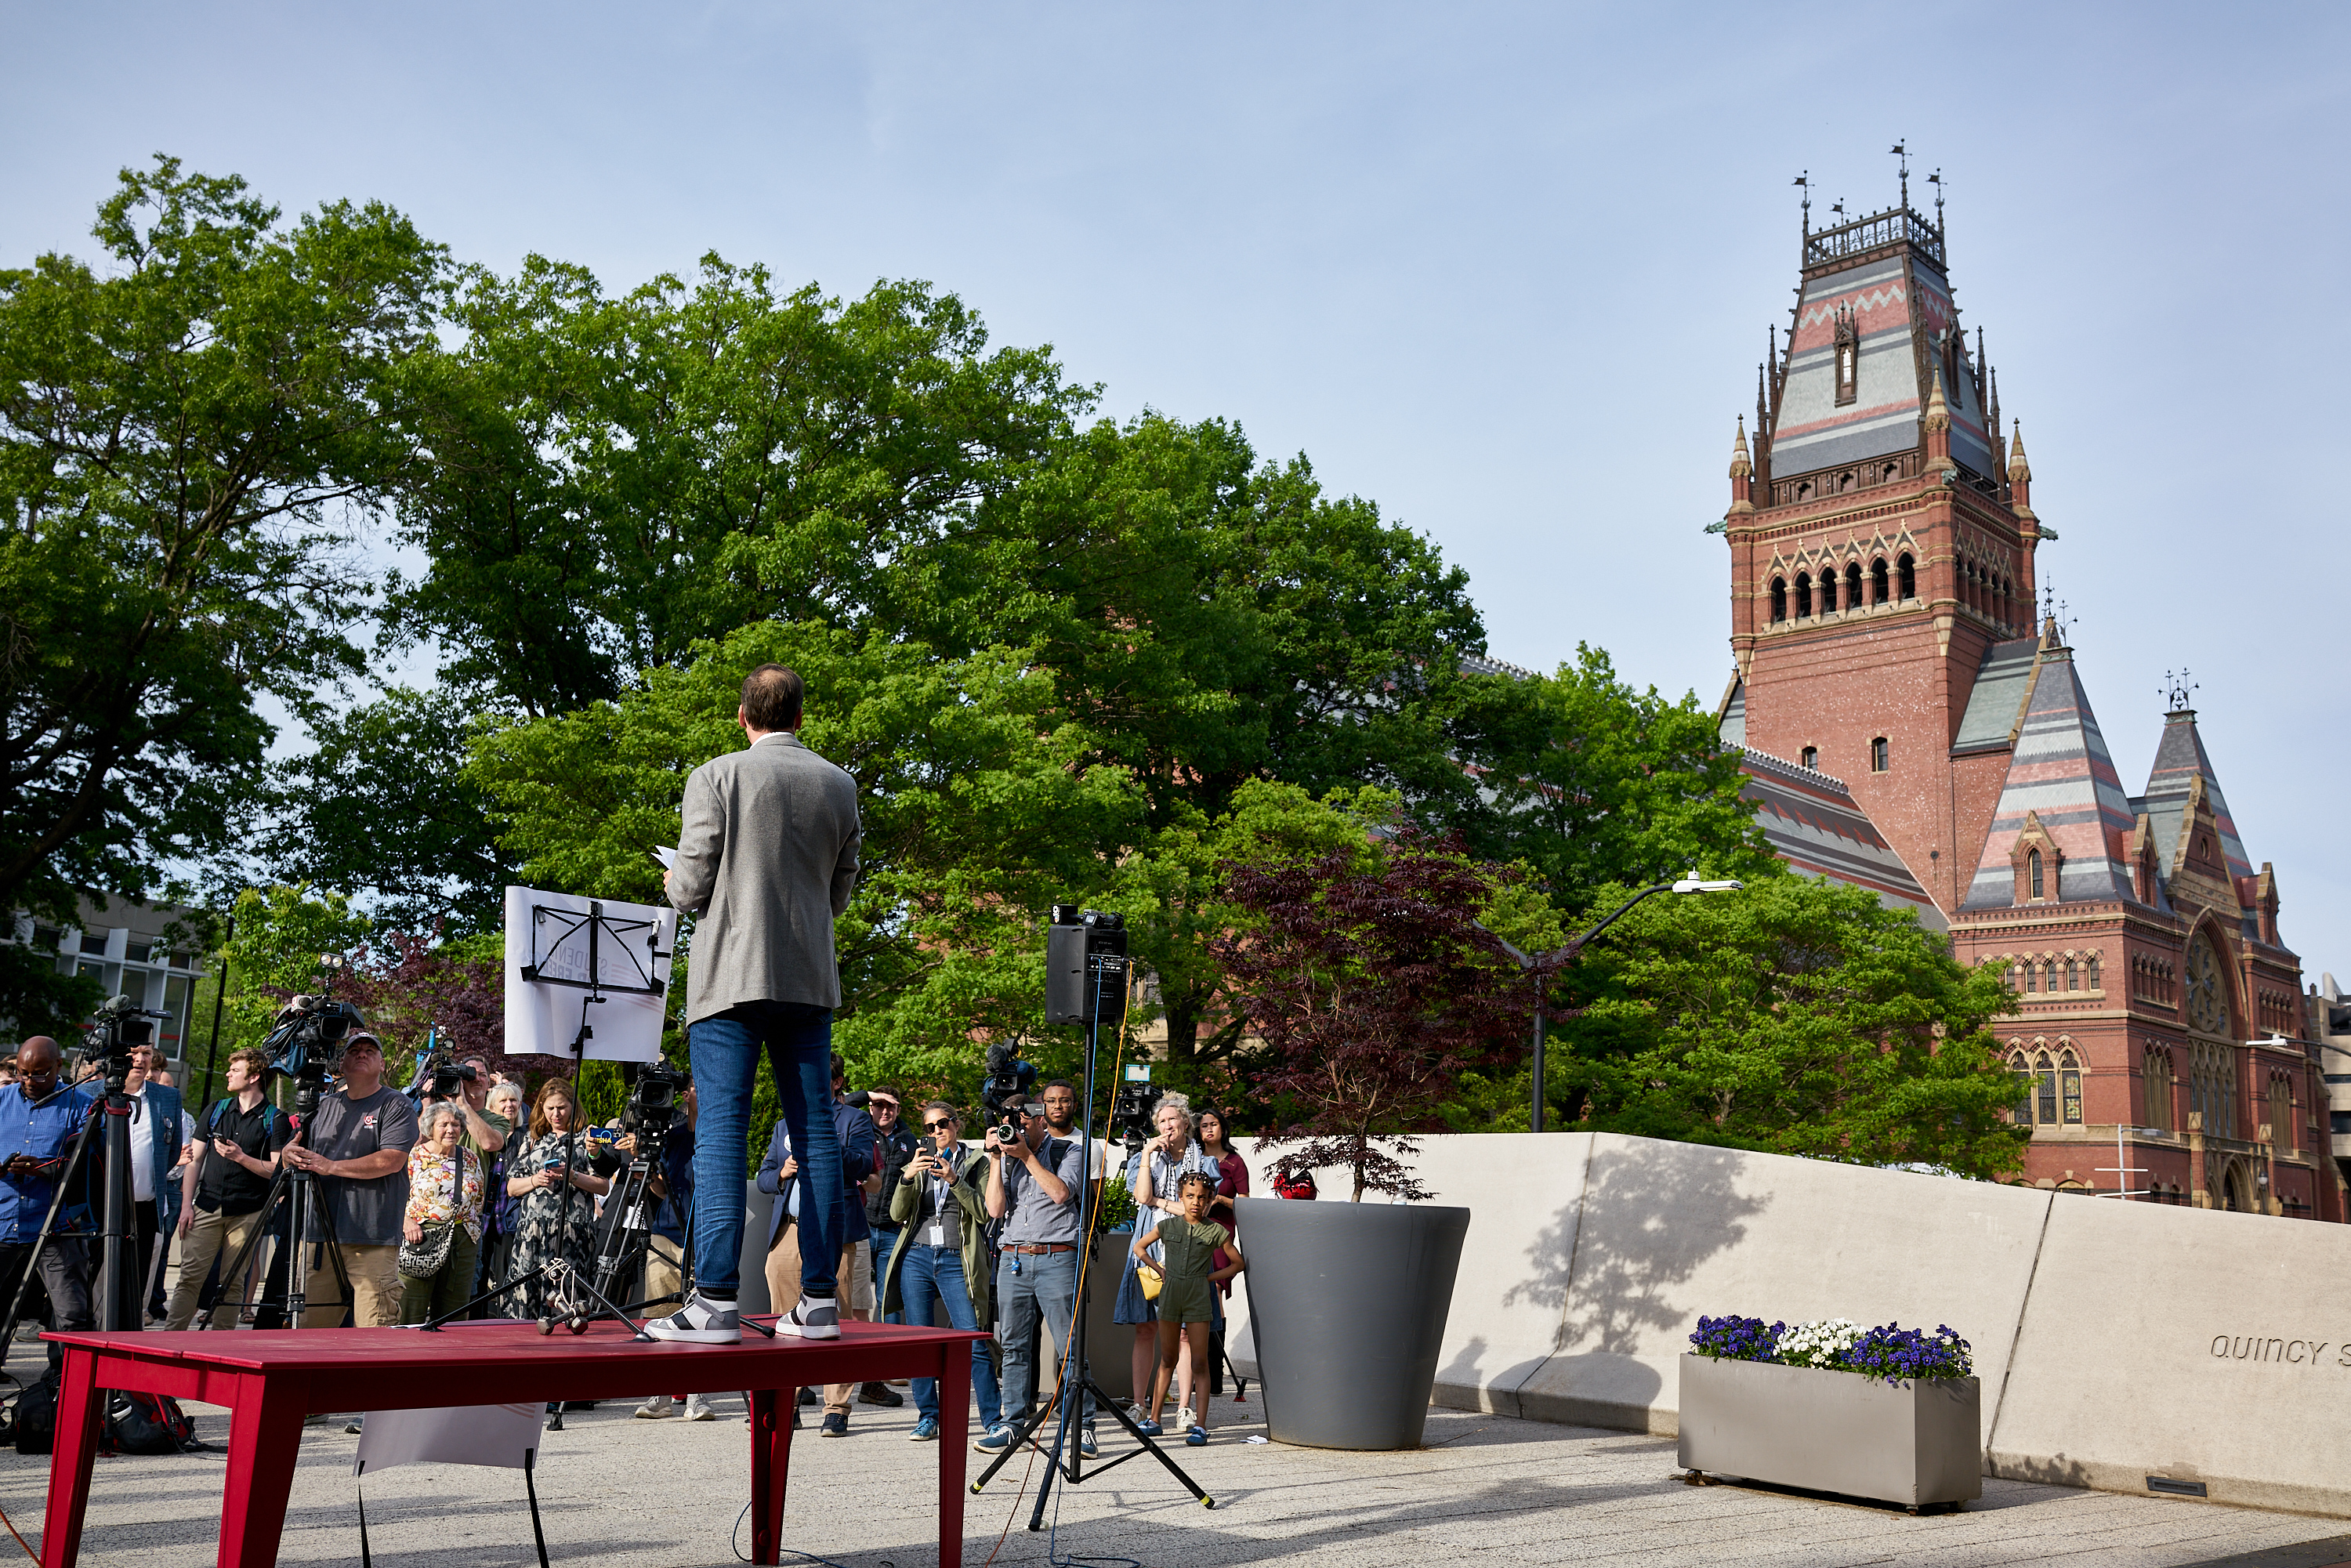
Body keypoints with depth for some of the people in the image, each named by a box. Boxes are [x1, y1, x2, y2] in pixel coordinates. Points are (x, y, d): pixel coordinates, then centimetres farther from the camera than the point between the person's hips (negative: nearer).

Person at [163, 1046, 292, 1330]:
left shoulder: (276, 1120, 0)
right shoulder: (216, 1110, 13)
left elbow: (277, 1169, -4)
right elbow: (195, 1159, 12)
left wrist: (242, 1158, -17)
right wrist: (186, 1205, 4)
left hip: (247, 1214, -3)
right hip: (207, 1208, 3)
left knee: (233, 1284, 0)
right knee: (190, 1277, -3)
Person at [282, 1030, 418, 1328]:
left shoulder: (396, 1105, 1)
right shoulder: (323, 1105, 19)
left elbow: (391, 1161, -11)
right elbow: (292, 1156, 21)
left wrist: (330, 1166, -13)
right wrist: (290, 1154, -4)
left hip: (373, 1239, -5)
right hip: (318, 1234, 5)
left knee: (374, 1335, -8)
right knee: (308, 1330, 5)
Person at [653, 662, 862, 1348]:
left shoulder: (716, 777, -4)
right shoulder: (839, 785, 9)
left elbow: (692, 887, -5)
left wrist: (676, 883, 17)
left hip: (732, 975, -4)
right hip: (809, 979, 4)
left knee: (721, 1131, -4)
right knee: (813, 1131, 5)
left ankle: (716, 1301, -8)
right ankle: (819, 1299, 6)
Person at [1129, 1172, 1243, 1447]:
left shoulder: (1215, 1232, 0)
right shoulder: (1167, 1226, 4)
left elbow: (1238, 1263, 10)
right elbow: (1139, 1247, 17)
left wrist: (1209, 1278, 2)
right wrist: (1160, 1270, 8)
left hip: (1198, 1297, -2)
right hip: (1170, 1294, 2)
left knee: (1199, 1362, -5)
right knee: (1167, 1360, 11)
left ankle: (1199, 1425, -7)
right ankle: (1154, 1419, 18)